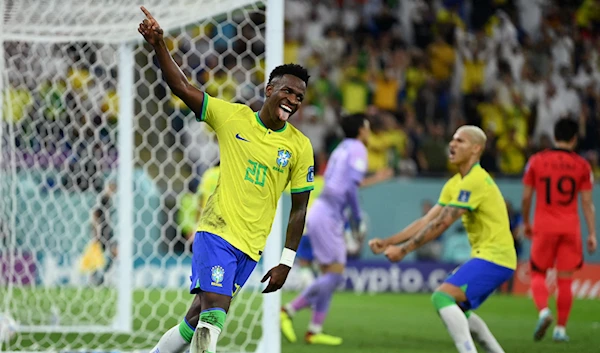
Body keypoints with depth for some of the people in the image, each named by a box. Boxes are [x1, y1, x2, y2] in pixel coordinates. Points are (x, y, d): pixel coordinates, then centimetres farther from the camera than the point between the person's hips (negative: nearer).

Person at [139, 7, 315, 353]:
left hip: (251, 248, 2)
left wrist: (286, 262, 1)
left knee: (197, 322, 6)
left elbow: (299, 209, 6)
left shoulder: (300, 147, 1)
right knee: (213, 315, -21)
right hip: (215, 232, -2)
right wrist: (159, 45, -20)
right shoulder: (232, 117, -1)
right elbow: (182, 87, -5)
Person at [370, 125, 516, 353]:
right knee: (456, 307, 21)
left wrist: (403, 250, -18)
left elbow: (442, 223, -21)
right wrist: (387, 242, 4)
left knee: (443, 297, -21)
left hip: (494, 257, -11)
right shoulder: (455, 184, 14)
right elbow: (427, 221, 13)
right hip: (485, 255, 11)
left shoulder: (475, 181, -16)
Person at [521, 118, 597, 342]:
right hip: (570, 228, 0)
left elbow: (526, 197, 4)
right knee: (565, 279, 7)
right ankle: (561, 328, 7)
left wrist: (526, 222, 19)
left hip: (544, 227, 0)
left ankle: (543, 311, -17)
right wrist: (592, 234, 2)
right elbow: (587, 203, 0)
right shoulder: (581, 165, 1)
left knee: (538, 274, 10)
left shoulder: (536, 161, 1)